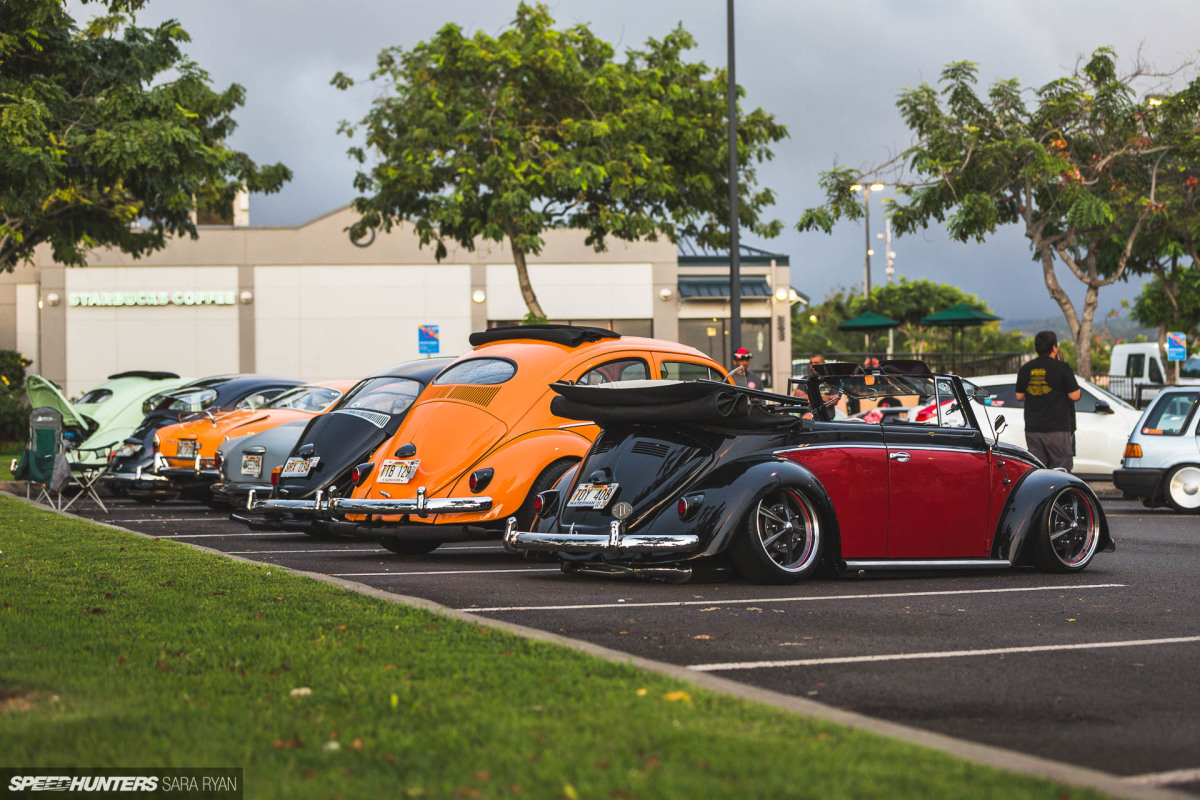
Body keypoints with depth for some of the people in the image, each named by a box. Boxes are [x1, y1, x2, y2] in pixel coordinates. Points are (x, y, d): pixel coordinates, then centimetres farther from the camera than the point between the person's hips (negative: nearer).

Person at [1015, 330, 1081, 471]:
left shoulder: (1025, 369, 6)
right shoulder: (1062, 368, -8)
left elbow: (1019, 397, 11)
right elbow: (1074, 396, -8)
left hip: (1032, 429, 4)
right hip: (1057, 428, -4)